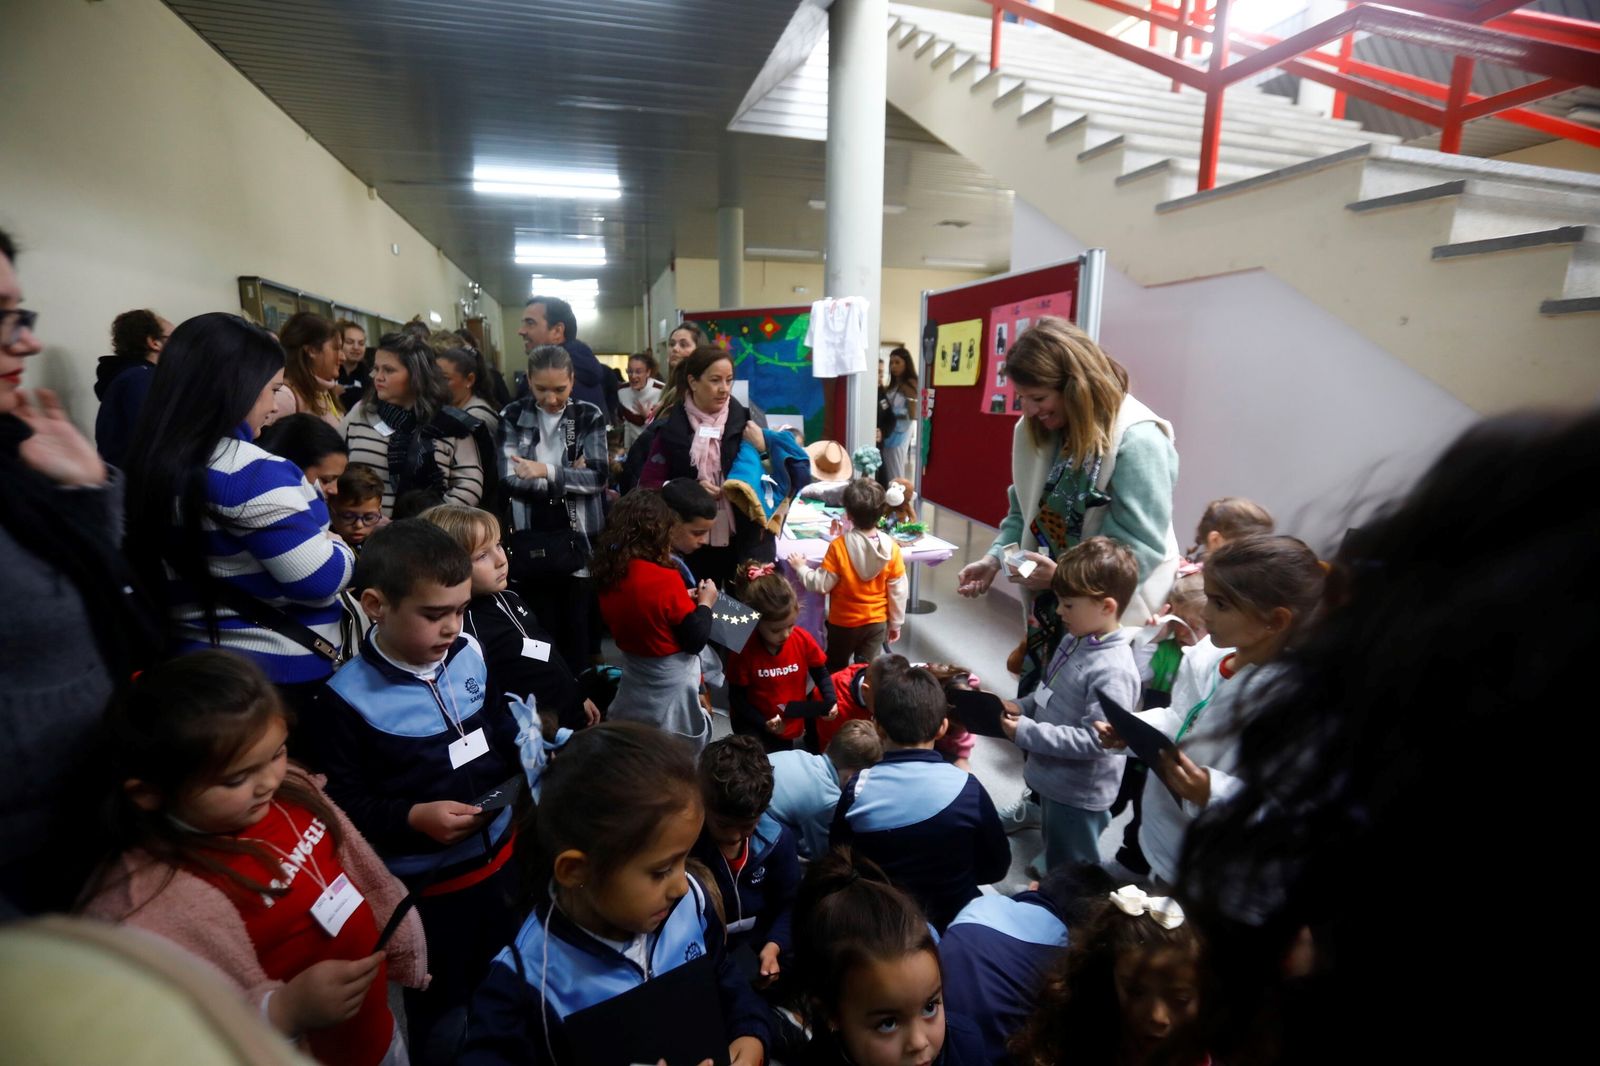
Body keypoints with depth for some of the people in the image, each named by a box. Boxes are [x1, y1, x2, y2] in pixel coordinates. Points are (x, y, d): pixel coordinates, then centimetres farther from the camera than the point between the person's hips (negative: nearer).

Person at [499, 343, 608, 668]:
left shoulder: (589, 416, 2)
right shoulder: (513, 416, 3)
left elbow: (597, 477, -8)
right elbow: (510, 478, -9)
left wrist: (546, 471, -17)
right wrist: (570, 477, -11)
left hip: (579, 539, 0)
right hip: (531, 541, 1)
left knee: (579, 634, 7)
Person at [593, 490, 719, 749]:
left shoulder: (609, 574, -6)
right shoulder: (665, 579, -26)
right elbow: (696, 640, -18)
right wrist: (704, 603, -3)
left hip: (634, 684, 6)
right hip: (671, 686, -6)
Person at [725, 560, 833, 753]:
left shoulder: (803, 639, -14)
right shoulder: (743, 650, -23)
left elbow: (821, 674, 2)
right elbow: (737, 697, -14)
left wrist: (829, 701, -16)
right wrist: (764, 723, -23)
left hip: (791, 723, 4)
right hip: (753, 725, -4)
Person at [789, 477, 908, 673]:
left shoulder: (839, 546, -23)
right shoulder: (891, 548, -14)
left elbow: (822, 585, -17)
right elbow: (897, 591, -7)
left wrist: (801, 568, 0)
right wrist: (896, 623, 7)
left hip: (844, 622, -2)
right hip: (877, 622, 2)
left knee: (835, 671, 21)